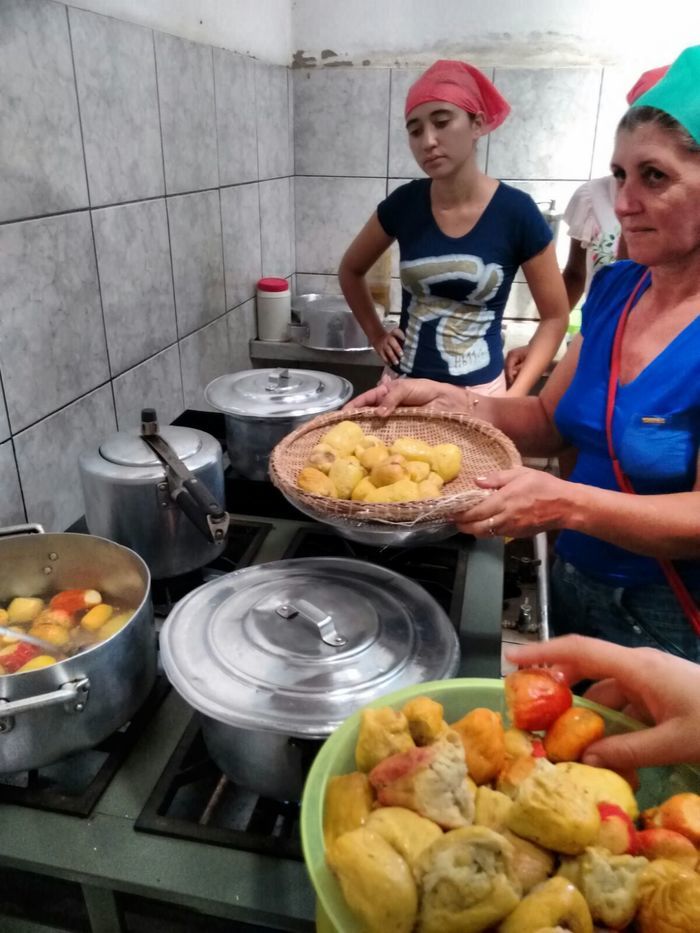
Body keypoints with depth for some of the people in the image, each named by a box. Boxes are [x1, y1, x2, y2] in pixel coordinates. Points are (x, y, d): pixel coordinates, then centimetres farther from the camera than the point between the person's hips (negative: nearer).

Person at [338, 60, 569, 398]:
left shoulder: (516, 212, -10)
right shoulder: (403, 204, -4)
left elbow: (555, 316, -3)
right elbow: (350, 270, 14)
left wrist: (513, 396, -10)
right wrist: (376, 335, 5)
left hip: (478, 394, -2)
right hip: (403, 387, 3)